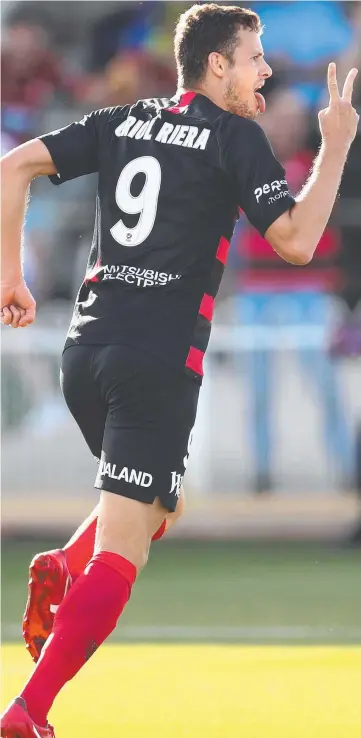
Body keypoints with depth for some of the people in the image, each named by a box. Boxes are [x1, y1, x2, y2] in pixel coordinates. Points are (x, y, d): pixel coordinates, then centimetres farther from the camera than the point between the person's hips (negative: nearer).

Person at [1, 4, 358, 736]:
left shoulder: (122, 123, 13)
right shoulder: (236, 136, -3)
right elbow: (296, 241, -10)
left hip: (86, 348, 7)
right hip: (161, 364, -7)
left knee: (155, 503, 28)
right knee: (121, 552, -8)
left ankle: (63, 571, -1)